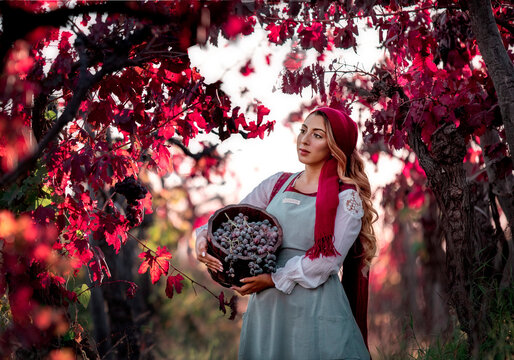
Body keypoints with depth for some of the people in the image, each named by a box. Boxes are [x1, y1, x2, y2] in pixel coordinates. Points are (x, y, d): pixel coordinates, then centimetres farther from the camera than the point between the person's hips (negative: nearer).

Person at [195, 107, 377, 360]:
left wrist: (275, 279, -17)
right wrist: (205, 236, -10)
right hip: (266, 306, 5)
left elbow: (328, 258, -13)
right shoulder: (277, 184, 11)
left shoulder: (346, 197, -4)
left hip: (315, 309, -4)